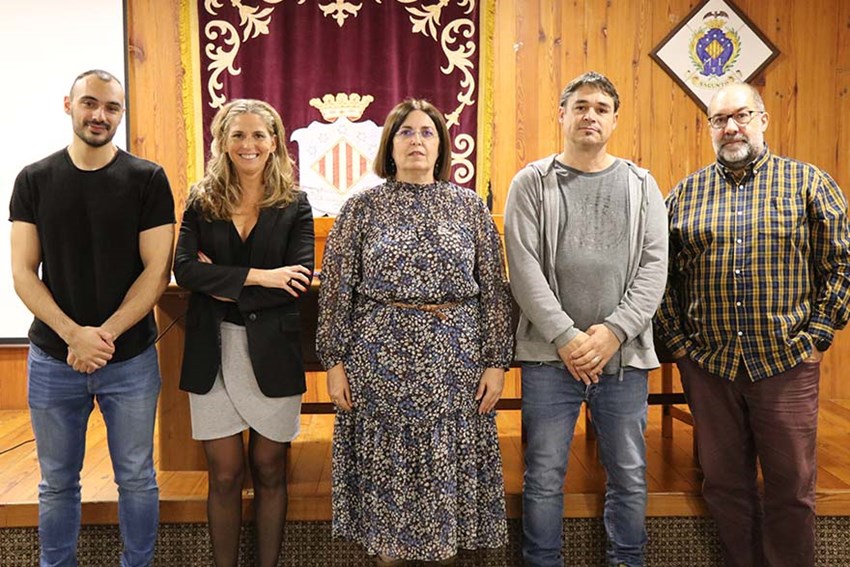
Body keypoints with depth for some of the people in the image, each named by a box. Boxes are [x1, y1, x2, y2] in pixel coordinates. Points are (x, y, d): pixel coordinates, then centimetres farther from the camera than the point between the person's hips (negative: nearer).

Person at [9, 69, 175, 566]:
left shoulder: (147, 179, -3)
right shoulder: (34, 180, 3)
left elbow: (157, 271, -7)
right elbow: (23, 273, -1)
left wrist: (106, 335, -16)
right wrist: (73, 334, -15)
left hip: (131, 358, -1)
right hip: (52, 358, 2)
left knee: (136, 477, 11)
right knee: (57, 483, 14)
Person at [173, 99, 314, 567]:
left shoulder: (294, 205, 2)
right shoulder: (202, 202, 5)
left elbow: (299, 279, -10)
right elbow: (184, 268, -9)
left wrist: (226, 287, -12)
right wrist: (258, 276, -17)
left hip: (273, 353, 0)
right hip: (213, 353, 1)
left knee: (268, 471, 11)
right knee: (224, 476, 7)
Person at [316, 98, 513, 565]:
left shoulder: (469, 206, 5)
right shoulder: (361, 208, 3)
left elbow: (494, 290, 4)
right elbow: (336, 290, 2)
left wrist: (496, 362, -1)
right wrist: (334, 362, -3)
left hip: (454, 359, 1)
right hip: (381, 357, 0)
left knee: (447, 466, 9)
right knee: (385, 468, 8)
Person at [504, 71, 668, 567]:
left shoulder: (642, 185, 9)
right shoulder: (532, 183, 3)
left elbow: (654, 267, 1)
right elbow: (524, 269, -6)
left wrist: (614, 331, -11)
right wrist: (566, 337, -13)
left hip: (624, 354, 2)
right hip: (550, 354, -2)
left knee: (630, 477, 11)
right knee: (544, 477, 6)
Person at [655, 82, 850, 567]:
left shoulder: (808, 182, 2)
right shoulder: (684, 194, 7)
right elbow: (662, 275, 8)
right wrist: (678, 340, 1)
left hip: (787, 364, -2)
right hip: (706, 364, 2)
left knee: (791, 486, 8)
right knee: (725, 482, 12)